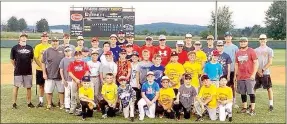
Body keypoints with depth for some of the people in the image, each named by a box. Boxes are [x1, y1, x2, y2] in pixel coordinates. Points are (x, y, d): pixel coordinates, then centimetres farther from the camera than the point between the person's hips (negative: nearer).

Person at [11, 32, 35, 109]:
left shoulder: (30, 48, 5)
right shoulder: (15, 48, -4)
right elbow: (12, 59, 4)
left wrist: (28, 65, 11)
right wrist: (16, 67, 6)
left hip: (28, 71, 3)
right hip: (18, 71, -3)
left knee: (29, 87, 8)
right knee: (16, 86, 3)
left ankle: (29, 102, 18)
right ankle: (14, 103, 12)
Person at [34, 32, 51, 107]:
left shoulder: (51, 47, 5)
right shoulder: (38, 47, 1)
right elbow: (35, 58, -4)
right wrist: (41, 66, -14)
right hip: (40, 69, 0)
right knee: (41, 85, 7)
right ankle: (41, 101, 16)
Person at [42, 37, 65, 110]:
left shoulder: (62, 50, 7)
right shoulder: (47, 51, 1)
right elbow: (43, 63, 2)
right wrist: (44, 73, -4)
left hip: (60, 75, 1)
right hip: (49, 75, -1)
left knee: (61, 90, 8)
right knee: (48, 91, 2)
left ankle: (62, 104, 20)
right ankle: (49, 104, 16)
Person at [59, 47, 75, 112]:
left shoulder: (74, 60, 1)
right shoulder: (63, 60, 1)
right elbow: (61, 70, 3)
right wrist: (63, 79, -2)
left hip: (73, 79, 0)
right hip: (66, 80, 0)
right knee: (67, 94, 4)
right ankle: (67, 107, 11)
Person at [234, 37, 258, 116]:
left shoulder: (251, 51, -4)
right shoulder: (238, 53, 12)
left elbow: (256, 63, -7)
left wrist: (253, 74, -15)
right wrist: (235, 75, 14)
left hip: (249, 76, -5)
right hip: (240, 77, 5)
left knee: (251, 92, -5)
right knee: (242, 93, 10)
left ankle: (253, 109, 1)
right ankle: (244, 108, 21)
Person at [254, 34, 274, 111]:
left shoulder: (269, 50, 0)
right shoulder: (256, 50, 10)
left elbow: (270, 63, -7)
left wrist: (262, 70, -14)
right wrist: (257, 71, -6)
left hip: (265, 73, -3)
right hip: (256, 72, 3)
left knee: (269, 88, -1)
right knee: (253, 88, 7)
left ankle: (271, 104, 7)